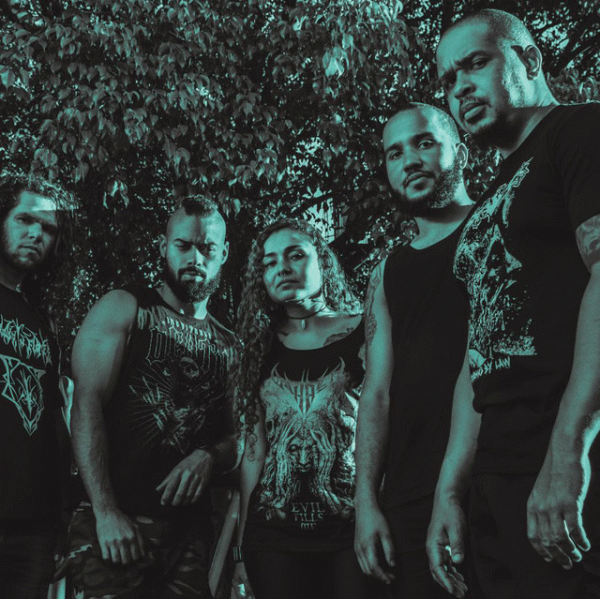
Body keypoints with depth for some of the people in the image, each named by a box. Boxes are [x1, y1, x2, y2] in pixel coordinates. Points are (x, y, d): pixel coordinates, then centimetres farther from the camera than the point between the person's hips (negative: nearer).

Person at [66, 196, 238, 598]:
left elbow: (238, 440, 16)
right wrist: (106, 512, -17)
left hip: (190, 529, 4)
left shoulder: (230, 346, 13)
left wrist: (209, 456, -9)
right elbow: (87, 404, -9)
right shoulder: (124, 309, 1)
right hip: (116, 522, -4)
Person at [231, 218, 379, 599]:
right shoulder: (262, 351, 9)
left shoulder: (364, 335, 1)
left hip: (352, 529, -3)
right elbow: (254, 454, 10)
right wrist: (241, 545, 8)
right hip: (273, 535, 3)